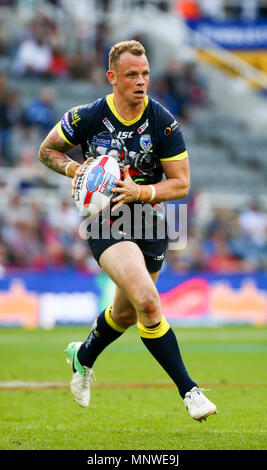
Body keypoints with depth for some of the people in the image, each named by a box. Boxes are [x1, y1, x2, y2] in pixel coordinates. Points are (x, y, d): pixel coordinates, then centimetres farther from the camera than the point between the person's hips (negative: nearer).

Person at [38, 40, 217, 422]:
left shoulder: (164, 123, -10)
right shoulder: (87, 117, -11)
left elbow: (181, 183, -7)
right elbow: (47, 150, 5)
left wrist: (140, 192, -23)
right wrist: (74, 169, -14)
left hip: (151, 224, 3)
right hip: (106, 224, -3)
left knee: (126, 313, 18)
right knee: (146, 300, -25)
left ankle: (83, 357, 50)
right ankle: (188, 390, -19)